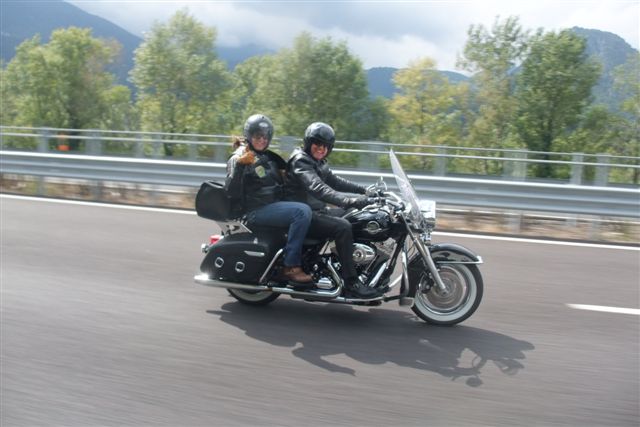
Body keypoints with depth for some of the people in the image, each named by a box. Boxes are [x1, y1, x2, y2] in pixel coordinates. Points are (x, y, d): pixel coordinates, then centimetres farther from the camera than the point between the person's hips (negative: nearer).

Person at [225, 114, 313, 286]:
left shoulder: (269, 157, 20)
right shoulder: (238, 158, -4)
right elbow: (232, 192, -17)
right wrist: (239, 164, -27)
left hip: (277, 204, 9)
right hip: (256, 210, -9)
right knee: (302, 211, -28)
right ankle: (291, 267, -25)